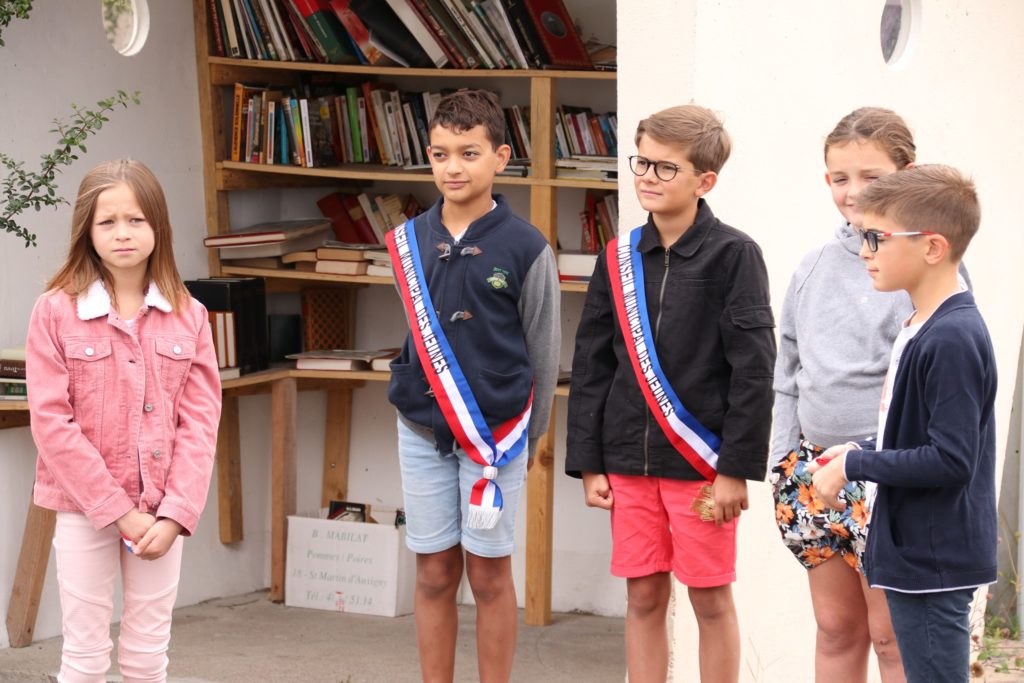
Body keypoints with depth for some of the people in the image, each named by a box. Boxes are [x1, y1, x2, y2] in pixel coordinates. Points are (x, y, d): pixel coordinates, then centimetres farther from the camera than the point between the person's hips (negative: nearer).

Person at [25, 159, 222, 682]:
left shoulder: (187, 316, 2)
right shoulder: (57, 311, -7)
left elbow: (200, 422, 0)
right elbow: (51, 422, -11)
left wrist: (174, 515, -11)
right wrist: (119, 511, -13)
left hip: (162, 510, 2)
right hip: (84, 508, -2)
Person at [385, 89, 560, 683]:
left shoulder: (525, 248, -5)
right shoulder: (408, 243, 5)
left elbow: (545, 355, 1)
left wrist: (528, 439, 3)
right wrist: (413, 404, 10)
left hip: (495, 432, -3)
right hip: (422, 431, 3)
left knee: (490, 574, 3)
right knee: (434, 574, 7)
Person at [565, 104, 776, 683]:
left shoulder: (733, 255, -7)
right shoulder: (620, 259, 8)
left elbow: (753, 368, -10)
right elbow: (592, 364, 11)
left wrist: (737, 468, -13)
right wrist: (588, 463, 6)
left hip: (701, 462, -4)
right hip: (631, 463, 5)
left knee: (711, 601, 3)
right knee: (644, 599, 9)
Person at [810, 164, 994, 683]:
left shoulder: (953, 339, -21)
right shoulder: (920, 328, 10)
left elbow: (951, 461, -24)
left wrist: (855, 465, -16)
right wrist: (859, 453, 5)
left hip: (934, 561, -10)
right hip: (915, 556, 10)